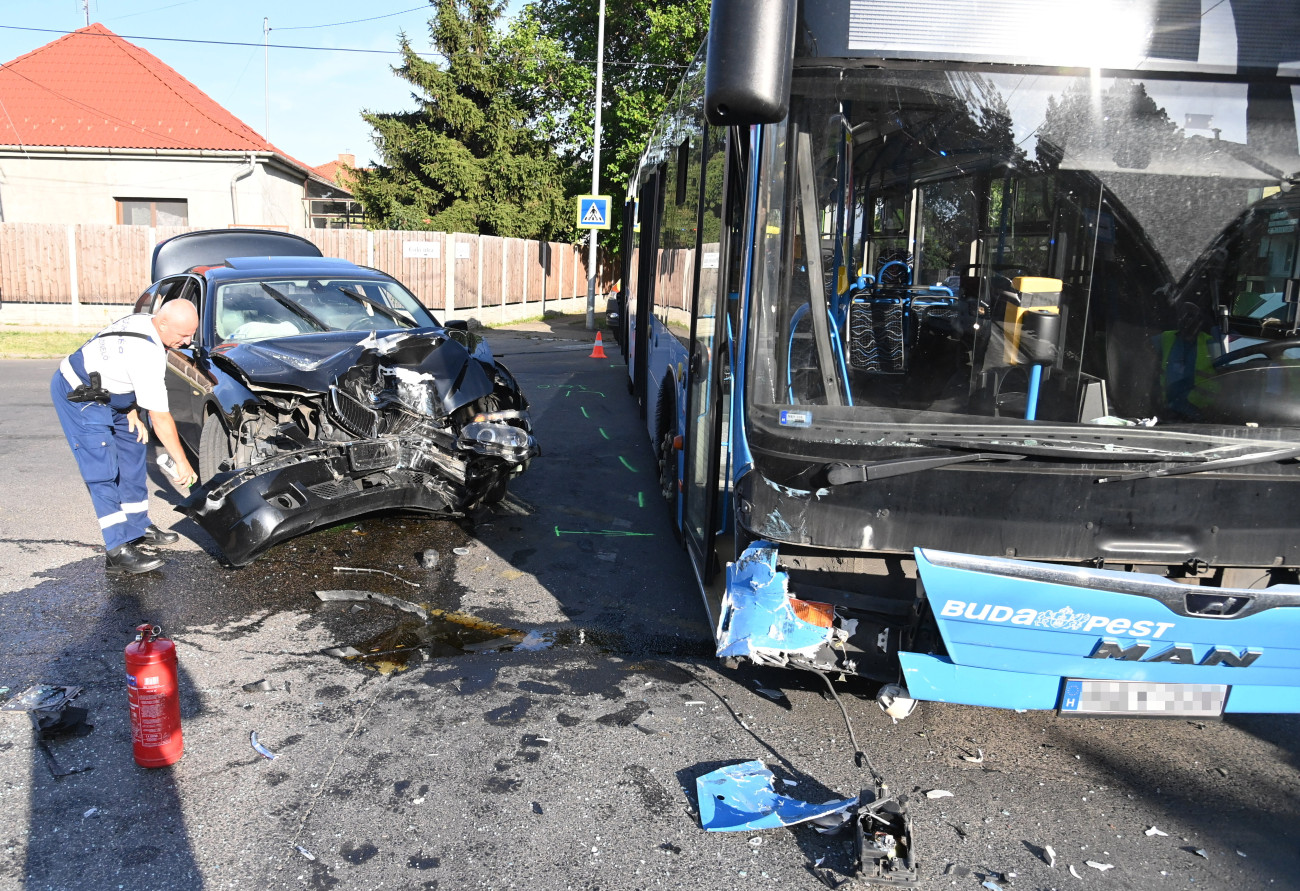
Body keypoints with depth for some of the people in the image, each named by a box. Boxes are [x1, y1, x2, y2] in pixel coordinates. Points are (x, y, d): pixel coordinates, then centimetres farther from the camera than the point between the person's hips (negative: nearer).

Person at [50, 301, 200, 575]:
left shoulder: (144, 322, -5)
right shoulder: (147, 354, -33)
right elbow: (160, 418, -27)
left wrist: (131, 412, 1)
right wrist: (181, 462, -18)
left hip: (106, 395, 10)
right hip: (78, 398, -10)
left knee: (133, 456, 12)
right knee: (104, 474, -13)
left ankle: (139, 528, 22)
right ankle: (119, 554, -13)